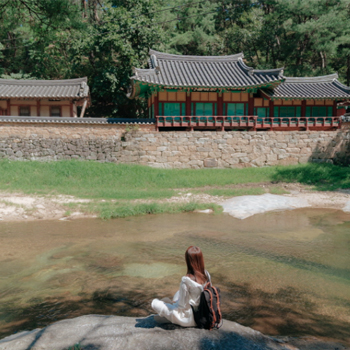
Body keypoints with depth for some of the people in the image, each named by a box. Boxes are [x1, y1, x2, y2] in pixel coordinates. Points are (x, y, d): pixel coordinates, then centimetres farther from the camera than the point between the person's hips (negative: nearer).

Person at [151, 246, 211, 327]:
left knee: (155, 302, 3)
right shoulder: (206, 274, -10)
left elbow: (182, 306, -21)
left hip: (190, 319, -7)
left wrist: (174, 303, 2)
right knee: (179, 292, 28)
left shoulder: (186, 280, -29)